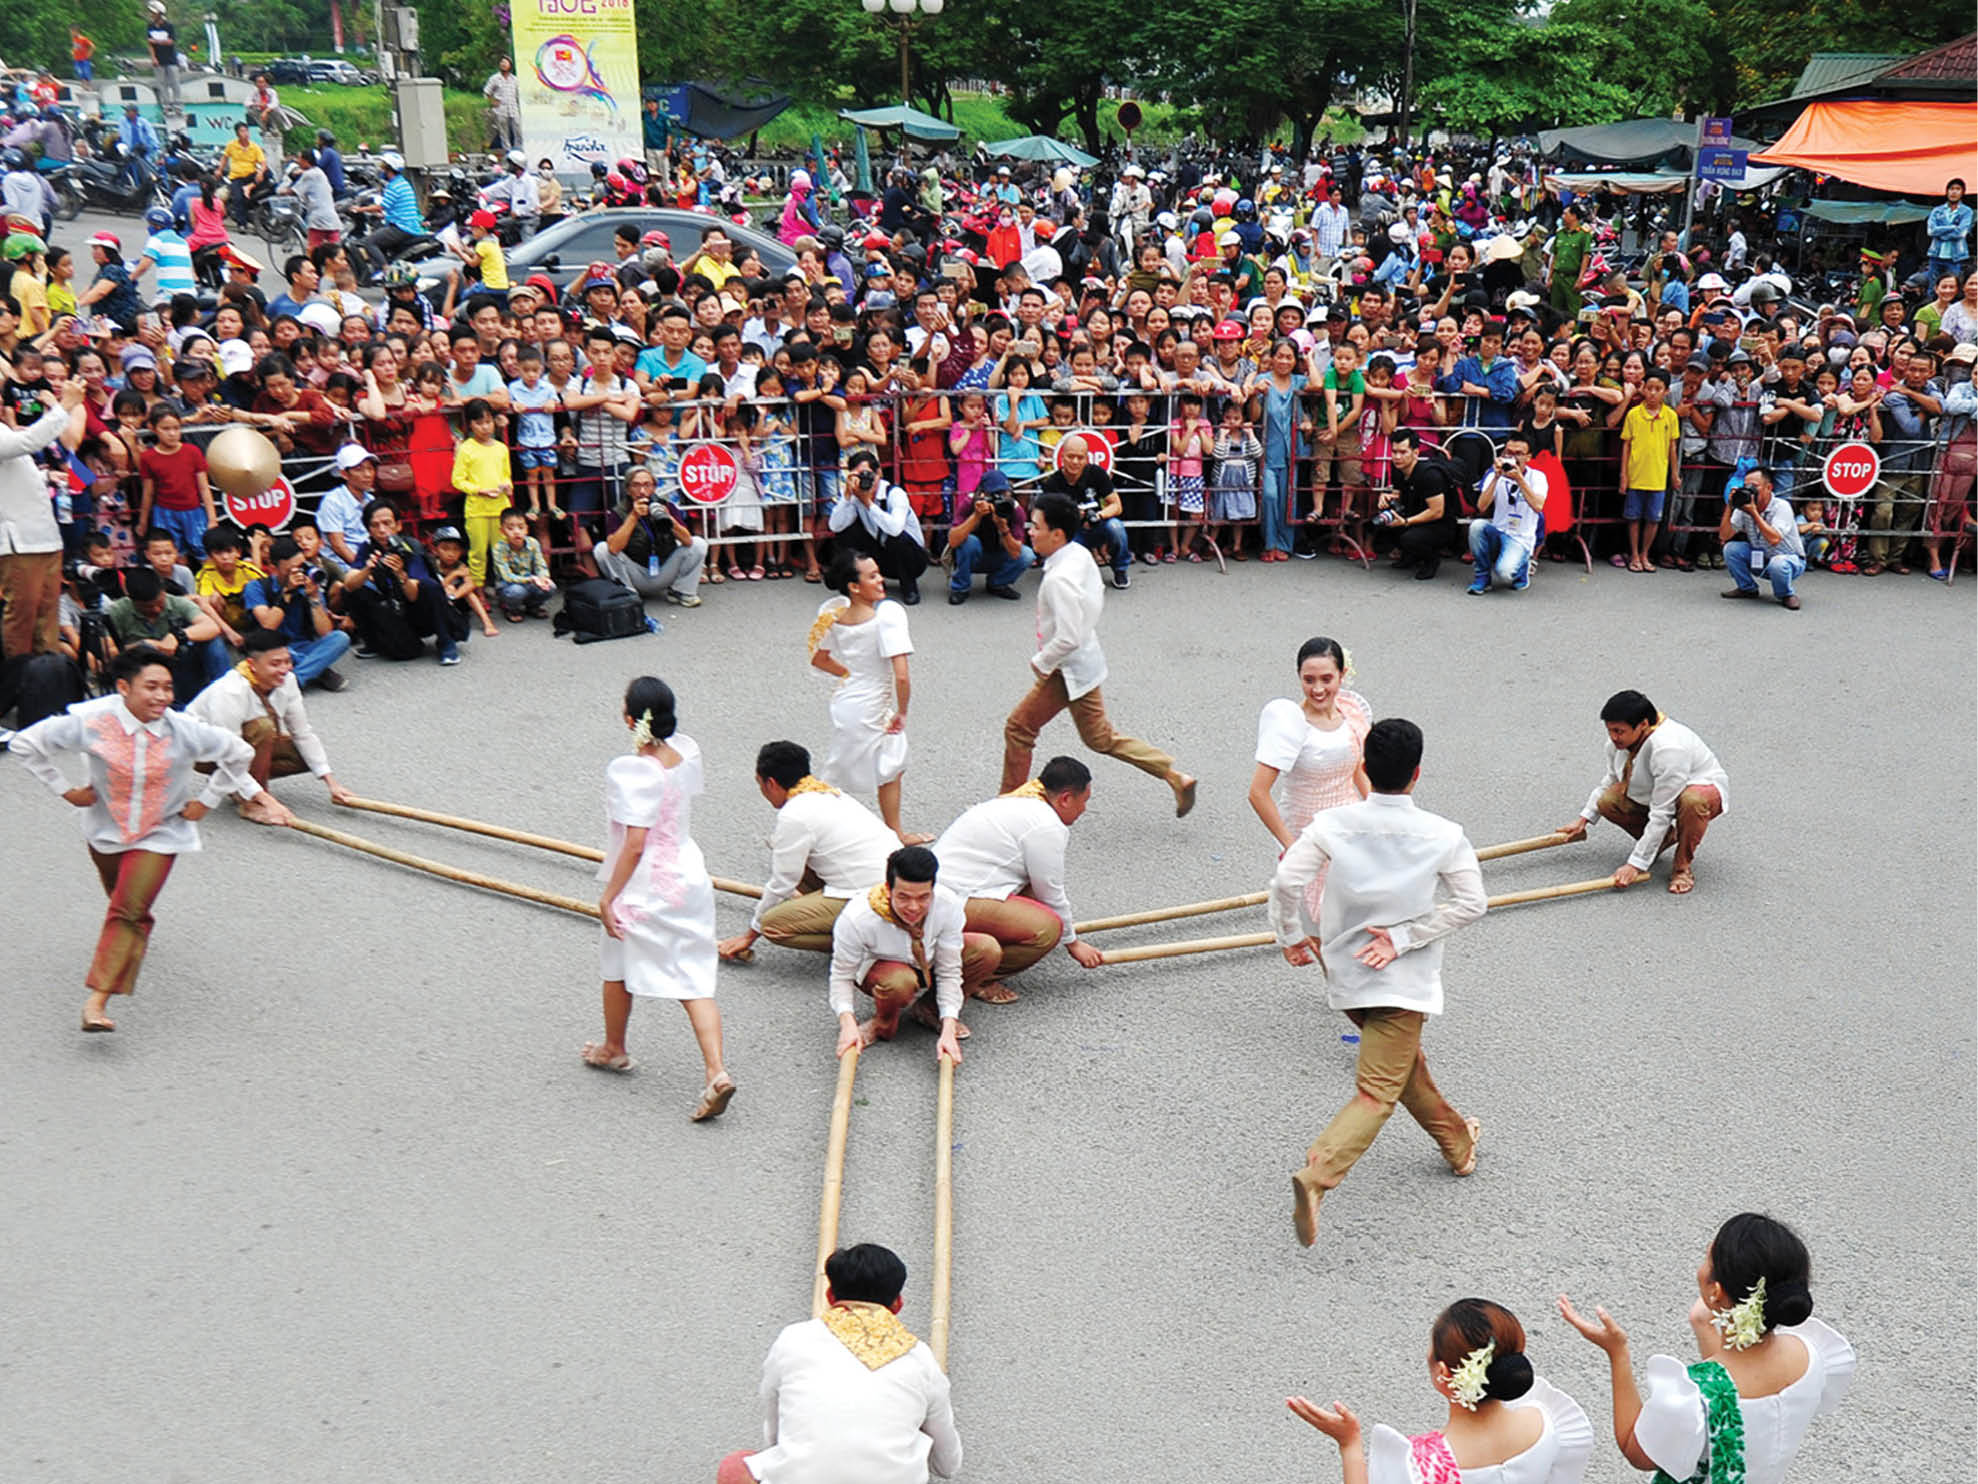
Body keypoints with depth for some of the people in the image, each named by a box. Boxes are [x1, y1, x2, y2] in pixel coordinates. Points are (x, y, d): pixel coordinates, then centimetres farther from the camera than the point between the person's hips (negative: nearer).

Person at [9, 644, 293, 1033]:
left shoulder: (185, 731, -23)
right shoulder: (91, 723, -22)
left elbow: (239, 753, -6)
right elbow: (24, 743, -9)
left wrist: (206, 800, -5)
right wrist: (64, 789, -8)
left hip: (160, 833, -2)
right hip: (106, 828, 2)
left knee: (129, 911, -15)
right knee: (120, 898, 25)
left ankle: (97, 1001, -16)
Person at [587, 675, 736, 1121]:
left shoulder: (630, 771, -23)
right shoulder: (686, 750, -4)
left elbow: (634, 845, -23)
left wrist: (608, 897, -15)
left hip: (645, 886, -6)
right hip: (689, 873, 6)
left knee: (618, 965, 21)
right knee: (694, 980, 7)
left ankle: (613, 1049, 42)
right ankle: (716, 1072, -5)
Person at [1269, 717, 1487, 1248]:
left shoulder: (1332, 823, -11)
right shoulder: (1444, 835, -12)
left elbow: (1286, 882, -17)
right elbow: (1470, 903, -10)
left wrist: (1291, 936, -2)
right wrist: (1404, 937, -10)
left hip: (1343, 971, 4)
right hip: (1403, 980, -4)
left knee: (1405, 1062, 26)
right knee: (1378, 1093, -3)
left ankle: (1457, 1140, 47)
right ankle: (1317, 1175, -23)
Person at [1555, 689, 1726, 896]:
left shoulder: (1668, 748, -39)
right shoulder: (1619, 740, -15)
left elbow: (1661, 814, -36)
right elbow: (1610, 779, 8)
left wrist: (1636, 865, -34)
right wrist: (1584, 819, 8)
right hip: (1652, 794, 7)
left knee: (1693, 801, -41)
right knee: (1607, 801, -16)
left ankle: (1683, 865, -17)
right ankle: (1667, 837, 8)